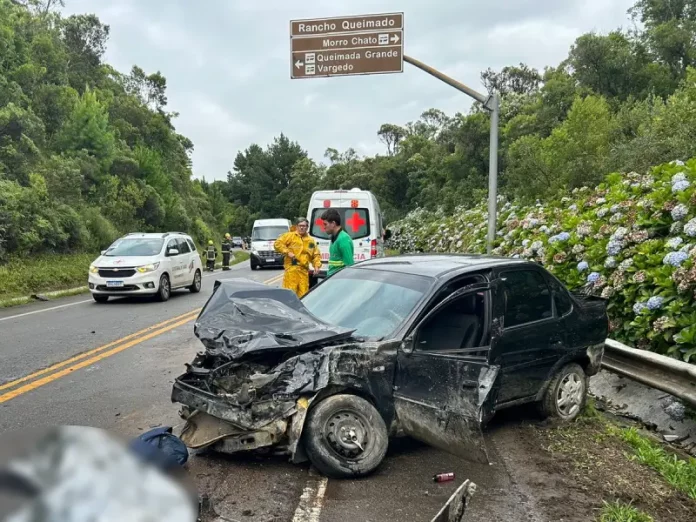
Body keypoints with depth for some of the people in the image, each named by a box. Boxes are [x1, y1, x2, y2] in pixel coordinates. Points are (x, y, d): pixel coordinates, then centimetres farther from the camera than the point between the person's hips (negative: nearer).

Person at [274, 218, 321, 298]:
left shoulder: (311, 240, 18)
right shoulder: (290, 235, 6)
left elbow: (316, 255, 20)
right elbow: (277, 244, -1)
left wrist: (317, 265, 3)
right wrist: (287, 252, -9)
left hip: (304, 270, 4)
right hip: (292, 268, -4)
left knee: (303, 293, 3)